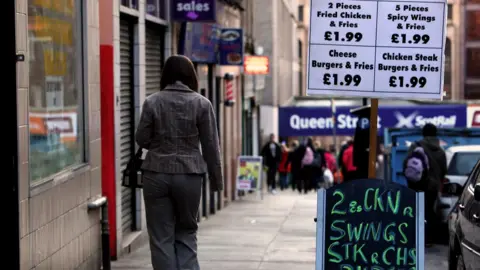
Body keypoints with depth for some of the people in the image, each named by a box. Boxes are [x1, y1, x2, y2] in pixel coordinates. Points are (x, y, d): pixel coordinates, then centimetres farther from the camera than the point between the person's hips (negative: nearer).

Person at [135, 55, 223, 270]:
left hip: (157, 174, -1)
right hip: (189, 175, 1)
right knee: (186, 232, 14)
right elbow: (211, 145, 0)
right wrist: (216, 179, 8)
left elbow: (142, 140, 2)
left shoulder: (152, 102, -1)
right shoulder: (202, 103, -1)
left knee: (161, 236, 5)